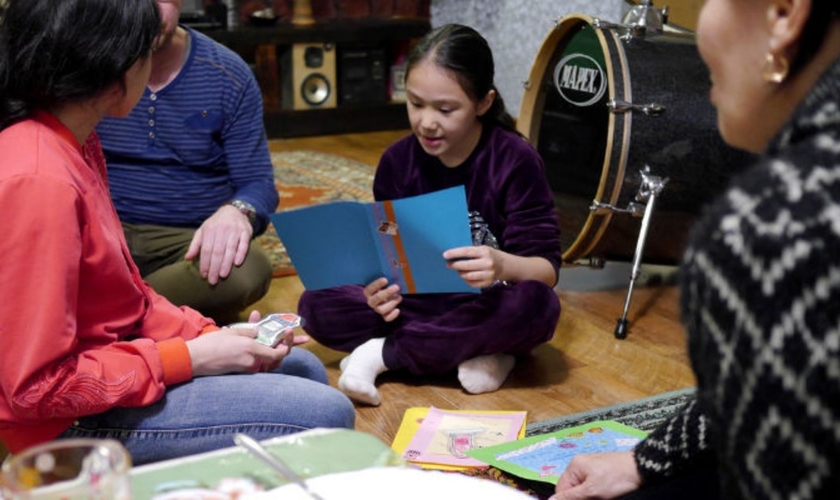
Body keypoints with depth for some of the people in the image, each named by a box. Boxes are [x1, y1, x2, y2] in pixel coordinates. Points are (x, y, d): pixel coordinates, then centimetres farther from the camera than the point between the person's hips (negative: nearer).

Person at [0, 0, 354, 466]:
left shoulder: (74, 143, 3)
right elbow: (38, 387, -26)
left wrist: (208, 335, -2)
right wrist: (189, 357, -19)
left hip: (110, 356, 10)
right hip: (72, 422, -10)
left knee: (305, 369, 19)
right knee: (327, 413, -13)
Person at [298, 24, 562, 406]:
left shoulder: (516, 161, -15)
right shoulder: (397, 161, -5)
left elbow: (547, 268, -18)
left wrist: (503, 265, -42)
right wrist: (380, 289, -29)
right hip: (419, 304, 3)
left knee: (536, 303, -37)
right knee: (317, 304, -18)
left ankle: (385, 353, -21)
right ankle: (477, 351, -21)